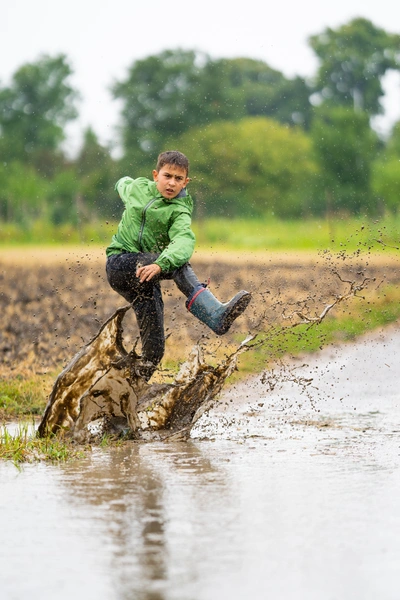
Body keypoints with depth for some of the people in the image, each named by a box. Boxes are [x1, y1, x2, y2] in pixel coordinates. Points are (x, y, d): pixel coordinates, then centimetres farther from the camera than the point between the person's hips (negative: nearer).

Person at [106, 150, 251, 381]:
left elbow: (184, 242, -26)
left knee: (155, 345, -11)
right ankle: (216, 316, -47)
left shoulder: (179, 213, -4)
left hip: (145, 274, 1)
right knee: (179, 267, -29)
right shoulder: (138, 188, 6)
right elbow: (123, 184, 32)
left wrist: (159, 264, -44)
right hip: (119, 262, -1)